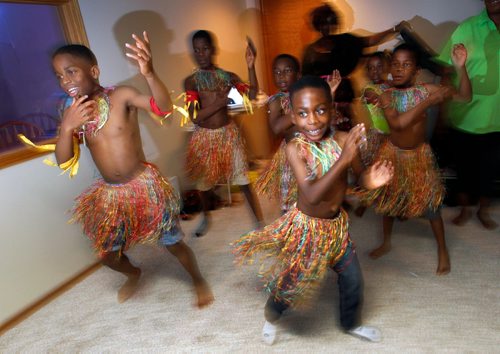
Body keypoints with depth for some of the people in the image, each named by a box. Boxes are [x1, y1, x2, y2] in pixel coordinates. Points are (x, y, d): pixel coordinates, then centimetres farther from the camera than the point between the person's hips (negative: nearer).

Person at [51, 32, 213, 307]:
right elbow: (64, 162, -3)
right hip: (109, 193, 5)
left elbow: (162, 107, -31)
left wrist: (149, 73, -50)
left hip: (144, 186, -5)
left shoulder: (121, 96, -14)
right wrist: (67, 127, -20)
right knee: (107, 254, 17)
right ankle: (133, 274, 52)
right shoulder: (71, 111, 0)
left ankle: (198, 280, 34)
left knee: (172, 243, 5)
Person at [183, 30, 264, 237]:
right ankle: (206, 217, 43)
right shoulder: (191, 81, -6)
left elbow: (252, 94, -15)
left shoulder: (228, 76, 0)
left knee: (243, 180, 4)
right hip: (204, 137, 0)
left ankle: (261, 221, 17)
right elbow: (195, 117, -16)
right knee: (204, 181, 16)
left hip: (228, 133, 0)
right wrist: (221, 101, -23)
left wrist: (251, 67, -25)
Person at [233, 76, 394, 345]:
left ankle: (351, 324, 50)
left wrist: (371, 179, -27)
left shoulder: (342, 139, -15)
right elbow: (312, 195, -33)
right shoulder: (295, 148, -24)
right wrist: (343, 159, -39)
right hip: (307, 226, -4)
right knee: (292, 281, 11)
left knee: (353, 280, 18)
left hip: (337, 223, 4)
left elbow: (360, 176, -3)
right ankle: (271, 317, 46)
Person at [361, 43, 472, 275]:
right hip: (392, 154, 1)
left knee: (430, 204, 5)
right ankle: (386, 242, 37)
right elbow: (398, 123, -29)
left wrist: (461, 67, -26)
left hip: (420, 154, -1)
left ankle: (442, 250, 27)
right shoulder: (387, 96, -13)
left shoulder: (425, 89, -11)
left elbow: (465, 97, -13)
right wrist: (429, 102, -31)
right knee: (388, 200, 14)